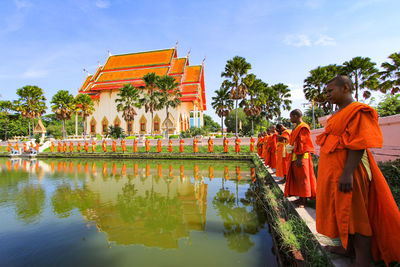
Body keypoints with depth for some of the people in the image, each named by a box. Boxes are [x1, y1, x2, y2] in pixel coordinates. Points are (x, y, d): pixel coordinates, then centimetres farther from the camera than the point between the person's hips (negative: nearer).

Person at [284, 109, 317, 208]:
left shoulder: (303, 127, -14)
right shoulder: (297, 127, 16)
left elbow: (303, 144, -19)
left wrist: (299, 158, -21)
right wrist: (290, 147, 9)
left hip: (301, 157, -10)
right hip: (294, 157, 10)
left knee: (302, 178, -1)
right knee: (297, 178, 13)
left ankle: (304, 200, 8)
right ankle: (301, 197, 23)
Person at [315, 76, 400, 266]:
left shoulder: (357, 111, -11)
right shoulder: (338, 115, 18)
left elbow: (359, 144, -21)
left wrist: (348, 173, -28)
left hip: (347, 172, -9)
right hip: (334, 171, 9)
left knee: (355, 214, -1)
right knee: (342, 211, 17)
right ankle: (347, 247, 32)